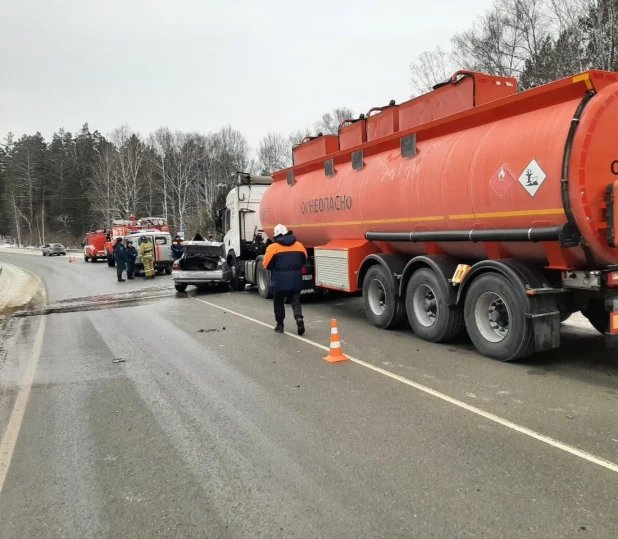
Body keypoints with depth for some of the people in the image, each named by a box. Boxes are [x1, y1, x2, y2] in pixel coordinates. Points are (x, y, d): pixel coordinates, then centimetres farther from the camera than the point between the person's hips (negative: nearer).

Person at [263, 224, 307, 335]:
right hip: (295, 280, 2)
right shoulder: (299, 245, 5)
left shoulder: (273, 247, -6)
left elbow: (267, 265, -2)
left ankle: (280, 325, 18)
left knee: (278, 303, 14)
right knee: (296, 302, 8)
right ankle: (299, 319, -16)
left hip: (280, 281, -2)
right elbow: (303, 261, 17)